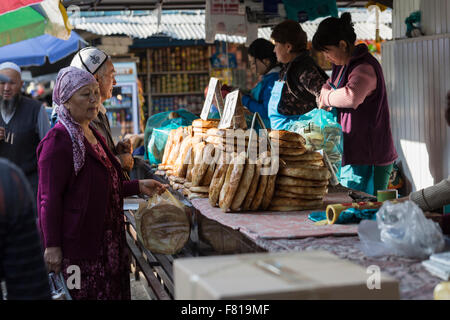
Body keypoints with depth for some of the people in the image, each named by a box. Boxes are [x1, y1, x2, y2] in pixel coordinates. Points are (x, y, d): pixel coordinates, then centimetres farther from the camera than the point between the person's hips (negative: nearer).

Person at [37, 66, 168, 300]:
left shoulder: (92, 134, 16)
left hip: (106, 238, 9)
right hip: (77, 244, -9)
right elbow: (49, 199, -17)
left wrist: (138, 186, 14)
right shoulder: (58, 140, -14)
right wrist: (52, 245, -19)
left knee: (115, 292, 10)